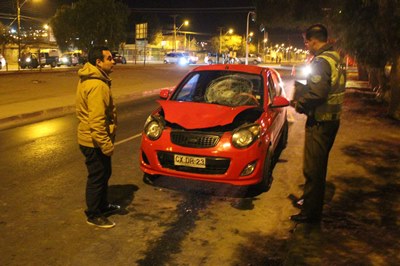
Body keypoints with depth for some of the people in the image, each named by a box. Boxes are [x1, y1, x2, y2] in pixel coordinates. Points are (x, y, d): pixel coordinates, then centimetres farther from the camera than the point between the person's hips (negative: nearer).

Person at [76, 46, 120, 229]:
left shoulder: (90, 79, 11)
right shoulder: (97, 85, -24)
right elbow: (96, 120, -29)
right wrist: (106, 144, -24)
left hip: (92, 138, 10)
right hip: (94, 141, -10)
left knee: (104, 174, 22)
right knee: (97, 177, 3)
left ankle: (103, 205, 39)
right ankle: (93, 215, 19)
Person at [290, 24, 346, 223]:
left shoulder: (321, 61, -18)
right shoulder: (334, 58, 12)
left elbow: (317, 94, -27)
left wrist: (300, 104, -10)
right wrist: (303, 101, 12)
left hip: (320, 122, -10)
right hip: (332, 119, 10)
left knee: (313, 167, -2)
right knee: (318, 165, 22)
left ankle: (311, 212, 7)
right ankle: (310, 200, 38)